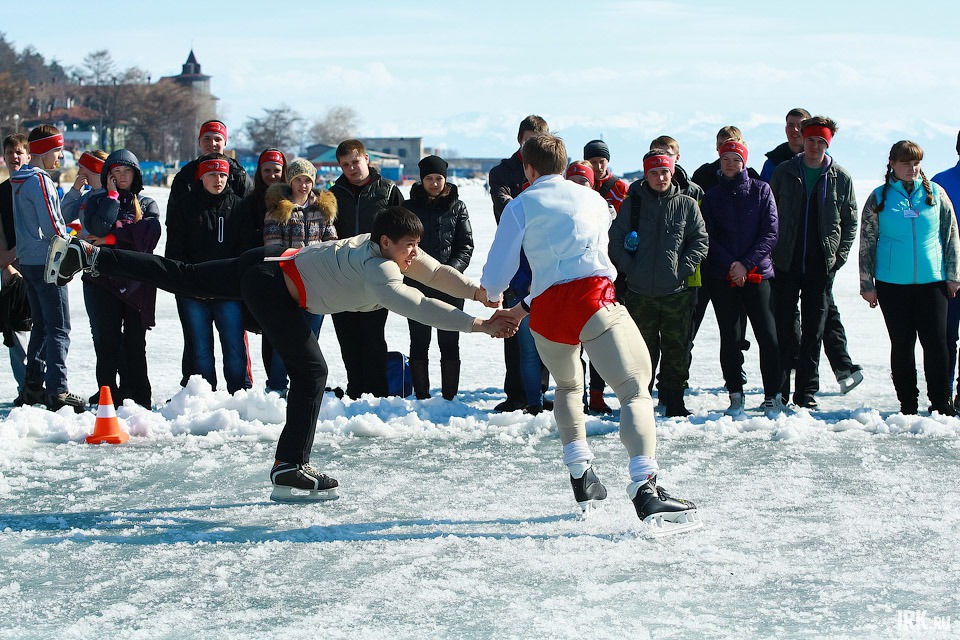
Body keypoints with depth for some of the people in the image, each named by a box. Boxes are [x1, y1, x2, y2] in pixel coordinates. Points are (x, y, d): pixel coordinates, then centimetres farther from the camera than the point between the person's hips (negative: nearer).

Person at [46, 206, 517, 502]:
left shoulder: (395, 251, 1)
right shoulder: (378, 268, -25)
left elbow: (438, 272, 4)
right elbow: (416, 306, -37)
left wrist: (476, 290, -14)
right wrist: (477, 325, -39)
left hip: (270, 266, 10)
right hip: (273, 287, -10)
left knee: (181, 279, 18)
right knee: (310, 372, -11)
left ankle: (87, 256, 21)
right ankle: (289, 470, -9)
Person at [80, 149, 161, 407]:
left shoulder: (147, 204, 12)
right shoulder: (97, 200, 10)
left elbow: (149, 235, -9)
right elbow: (97, 227, -11)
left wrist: (111, 239, -10)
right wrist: (112, 195, -5)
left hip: (137, 281, 1)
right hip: (102, 280, 0)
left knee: (135, 341, 2)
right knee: (107, 340, -2)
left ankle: (138, 394, 4)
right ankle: (107, 393, 0)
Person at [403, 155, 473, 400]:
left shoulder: (456, 207, 6)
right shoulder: (410, 207, 7)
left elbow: (466, 245, 4)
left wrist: (452, 269, -13)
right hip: (417, 284, 0)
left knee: (450, 343, 0)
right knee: (419, 342, 2)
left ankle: (449, 396, 5)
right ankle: (421, 396, 6)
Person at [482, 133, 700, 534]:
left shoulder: (520, 205, 17)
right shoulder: (594, 200, 26)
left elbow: (495, 279, 13)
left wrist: (493, 296, 39)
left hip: (546, 312, 2)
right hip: (593, 297, -2)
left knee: (568, 386, 29)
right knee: (635, 389, -11)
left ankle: (581, 479, 19)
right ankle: (645, 489, -33)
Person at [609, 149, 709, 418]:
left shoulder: (687, 205, 5)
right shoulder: (632, 204, 5)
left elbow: (700, 241, 5)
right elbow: (615, 241, 6)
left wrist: (683, 269, -6)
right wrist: (631, 269, -5)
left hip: (677, 292, 0)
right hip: (639, 293, 0)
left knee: (677, 348, 1)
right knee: (643, 348, 6)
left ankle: (673, 399, 11)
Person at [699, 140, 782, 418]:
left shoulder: (761, 190, 4)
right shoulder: (712, 196, 8)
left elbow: (770, 233, -1)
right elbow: (708, 238, 3)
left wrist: (746, 264, -11)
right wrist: (730, 264, -11)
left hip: (757, 273, -1)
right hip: (721, 277, 1)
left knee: (767, 335, -6)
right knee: (730, 337, 0)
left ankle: (772, 397, 1)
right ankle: (735, 397, 7)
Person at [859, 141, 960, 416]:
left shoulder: (936, 193, 6)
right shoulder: (879, 197, 4)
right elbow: (867, 243, 6)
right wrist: (867, 284, 2)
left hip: (931, 280, 0)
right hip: (892, 284, 0)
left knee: (936, 341, -5)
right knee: (902, 344, 4)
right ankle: (907, 404, 11)